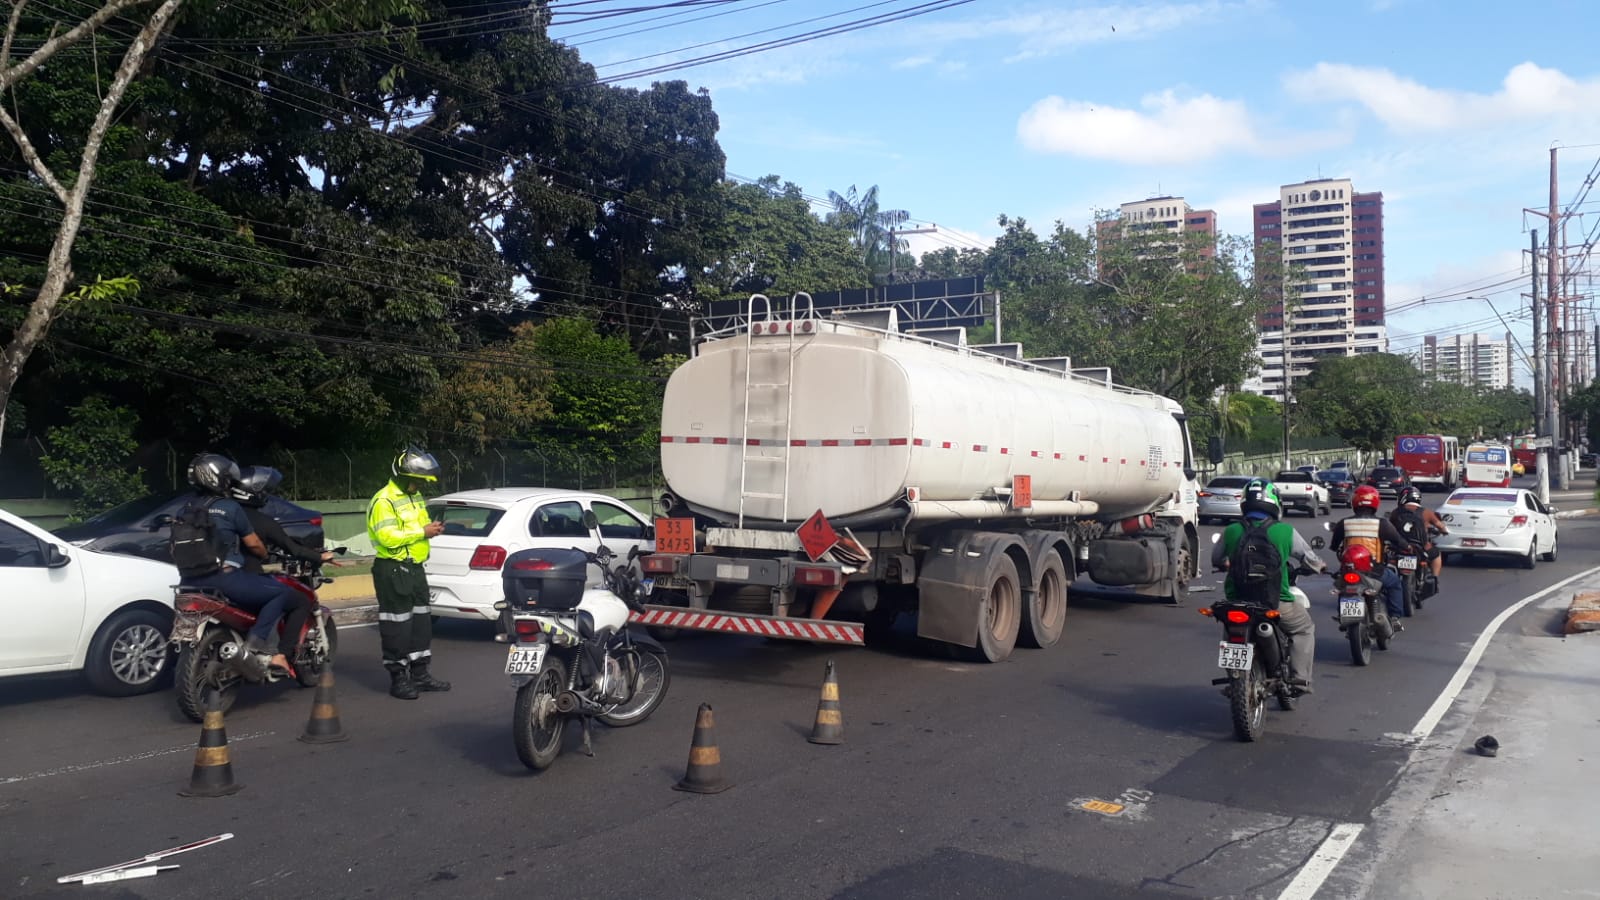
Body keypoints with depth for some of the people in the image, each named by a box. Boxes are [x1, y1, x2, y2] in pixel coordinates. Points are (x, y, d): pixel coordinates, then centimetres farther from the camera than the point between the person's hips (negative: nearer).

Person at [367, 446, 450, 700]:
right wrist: (422, 531, -22)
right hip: (393, 571, -9)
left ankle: (420, 674, 23)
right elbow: (388, 537, -25)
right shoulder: (384, 501, -15)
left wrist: (432, 529, 3)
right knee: (397, 626, -4)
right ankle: (398, 678, 5)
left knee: (421, 621, 14)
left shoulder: (416, 497, 14)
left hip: (415, 567, 9)